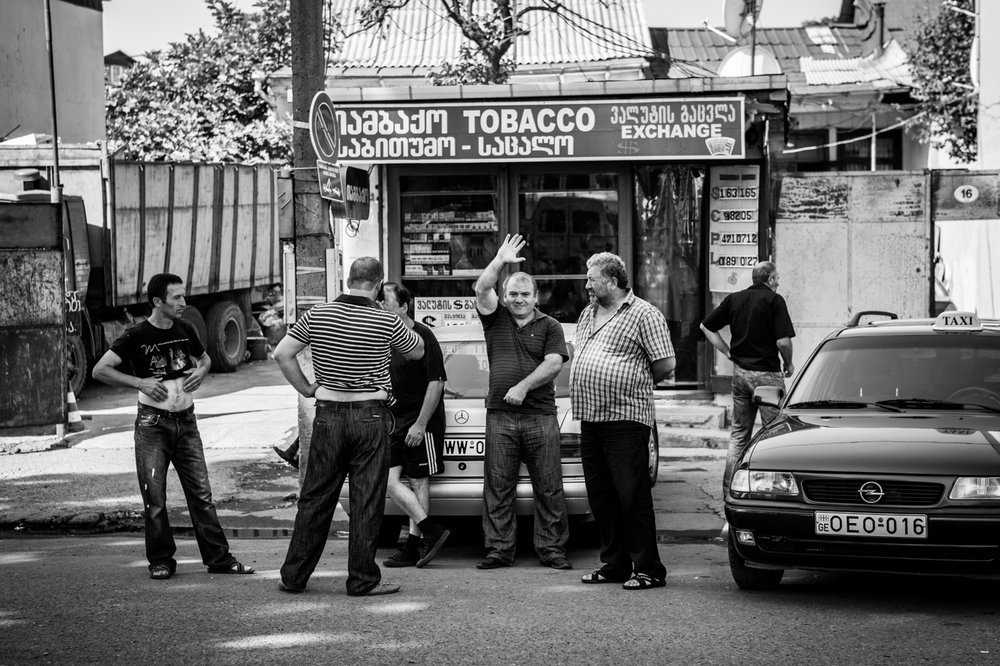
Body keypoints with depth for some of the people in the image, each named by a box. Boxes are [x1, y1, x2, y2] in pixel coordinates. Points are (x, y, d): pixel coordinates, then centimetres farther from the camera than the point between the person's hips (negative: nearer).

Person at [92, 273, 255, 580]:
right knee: (154, 497, 0)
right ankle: (161, 561, 12)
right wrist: (140, 382, -18)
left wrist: (201, 371, 1)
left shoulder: (185, 330, 6)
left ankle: (219, 558, 6)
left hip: (186, 421, 4)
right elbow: (100, 370, -11)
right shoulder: (137, 336, -8)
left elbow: (204, 358, 24)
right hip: (153, 423, -4)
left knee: (201, 492, 3)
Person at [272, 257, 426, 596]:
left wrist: (306, 388, 8)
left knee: (315, 498, 10)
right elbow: (418, 351, 9)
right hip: (371, 416, -3)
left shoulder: (316, 315, -1)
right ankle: (363, 579, 6)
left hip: (328, 415, 3)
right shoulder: (386, 321, -7)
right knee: (367, 501, 3)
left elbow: (281, 354, -2)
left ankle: (293, 576, 15)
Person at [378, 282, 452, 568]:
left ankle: (414, 544, 4)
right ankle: (431, 532, 1)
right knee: (389, 480, -2)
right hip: (392, 421, 7)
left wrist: (421, 424, -17)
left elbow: (436, 383, -14)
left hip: (421, 423, -7)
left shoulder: (422, 337, -11)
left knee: (418, 482, -2)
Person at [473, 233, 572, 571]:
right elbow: (481, 289, -3)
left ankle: (552, 549, 7)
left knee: (548, 488, 0)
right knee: (498, 487, 2)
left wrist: (523, 386, -15)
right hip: (500, 416, 1)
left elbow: (553, 363, -5)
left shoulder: (549, 327, 8)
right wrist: (500, 261, -12)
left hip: (540, 416, -1)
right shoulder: (496, 319, 12)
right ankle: (499, 549, 7)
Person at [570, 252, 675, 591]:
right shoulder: (588, 314, 18)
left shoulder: (643, 314, -5)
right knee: (601, 497, 11)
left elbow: (665, 365, -8)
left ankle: (648, 569, -1)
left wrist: (634, 383, 3)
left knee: (633, 497, -6)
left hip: (625, 419, -8)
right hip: (590, 419, 8)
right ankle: (614, 564, 20)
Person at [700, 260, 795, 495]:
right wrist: (788, 364, 1)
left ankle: (729, 489, 11)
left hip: (740, 371, 6)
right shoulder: (774, 300, -9)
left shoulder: (734, 299, 7)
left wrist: (728, 352, 11)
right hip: (766, 373, -5)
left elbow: (706, 326, 11)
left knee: (738, 435, 12)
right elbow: (783, 341, -16)